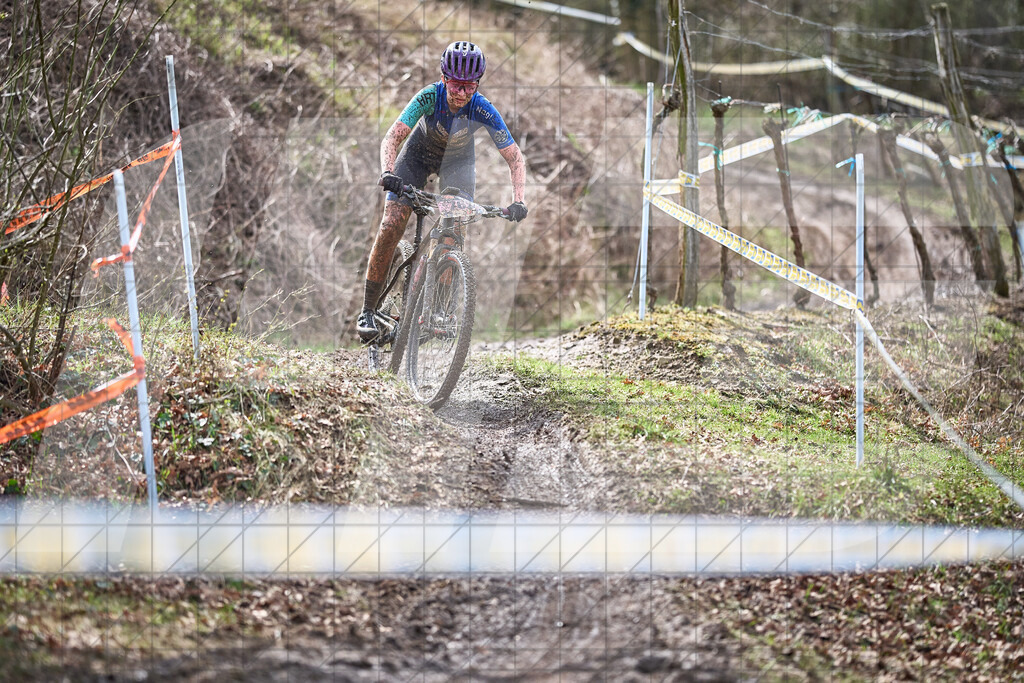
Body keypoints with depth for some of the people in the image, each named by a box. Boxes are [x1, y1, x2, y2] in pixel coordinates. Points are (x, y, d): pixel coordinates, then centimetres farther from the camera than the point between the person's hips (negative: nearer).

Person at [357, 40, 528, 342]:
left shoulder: (483, 110, -31)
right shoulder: (429, 97, -34)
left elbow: (514, 157, -27)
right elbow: (392, 137, -37)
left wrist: (518, 199, -42)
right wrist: (387, 173, -57)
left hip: (457, 161, 1)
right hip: (419, 154, -1)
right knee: (391, 225, -15)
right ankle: (368, 311, -9)